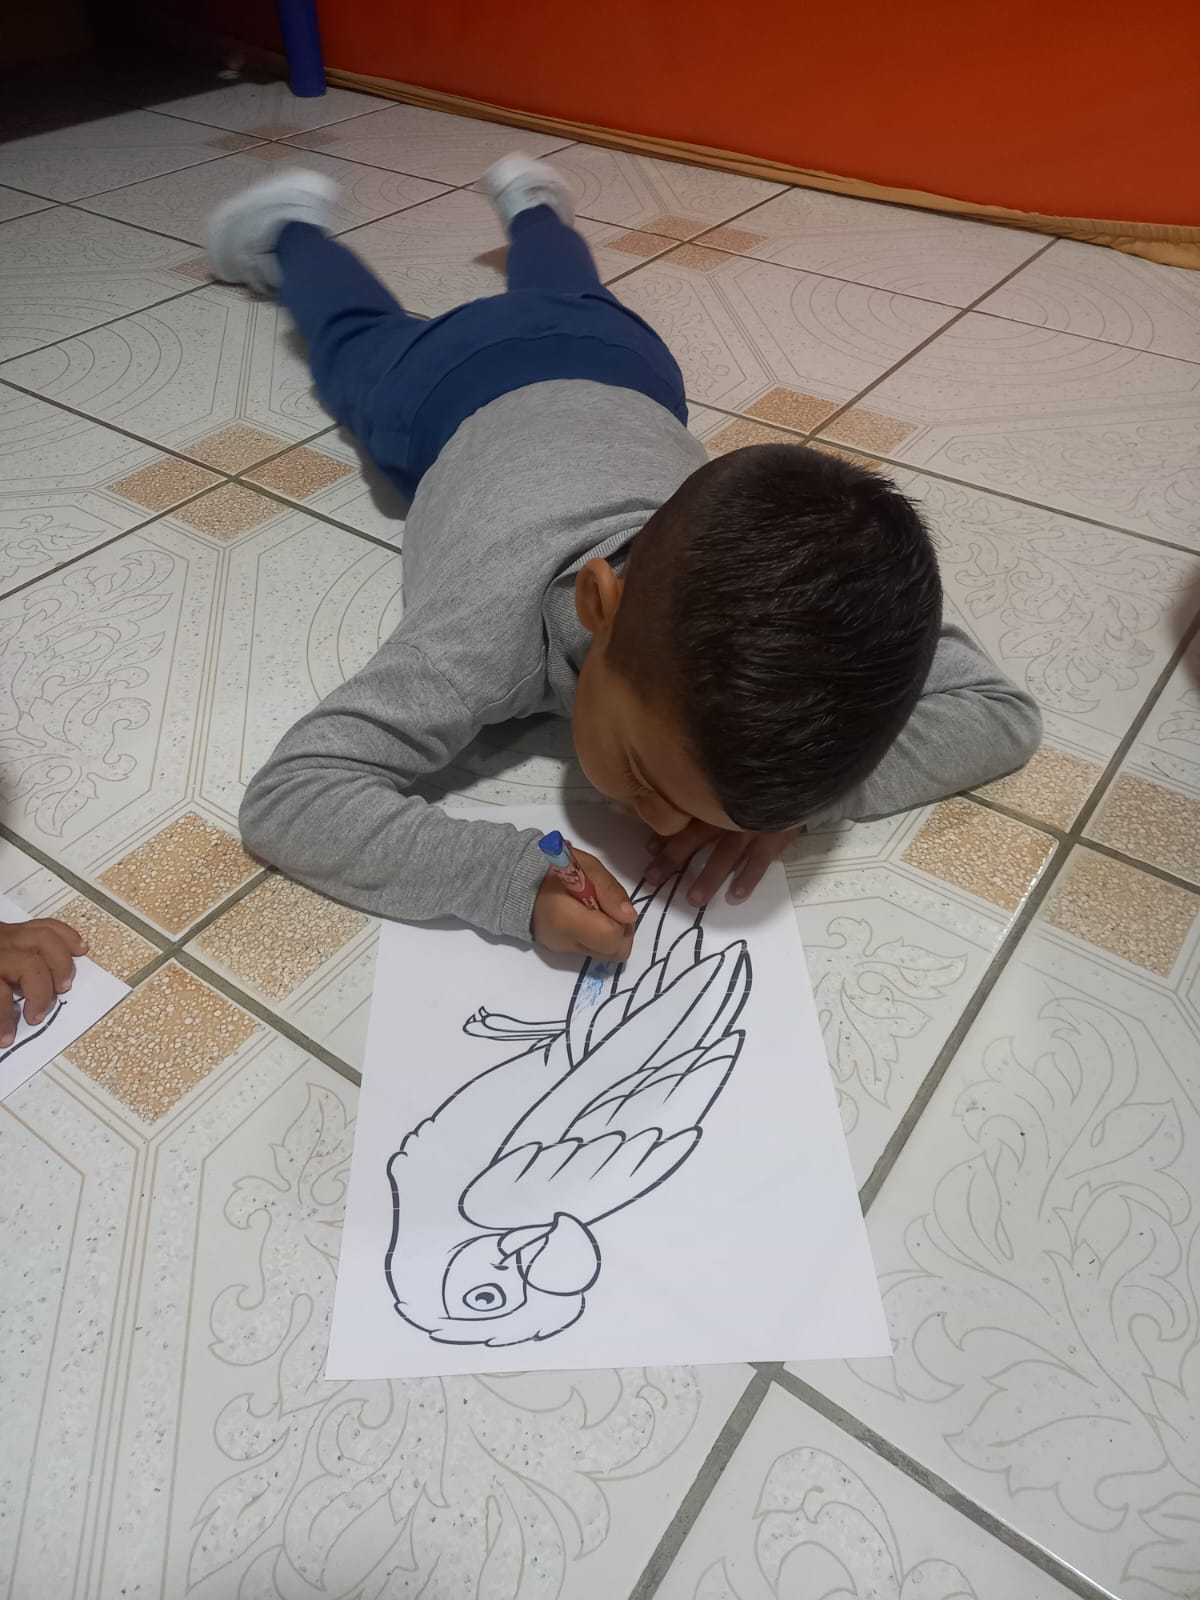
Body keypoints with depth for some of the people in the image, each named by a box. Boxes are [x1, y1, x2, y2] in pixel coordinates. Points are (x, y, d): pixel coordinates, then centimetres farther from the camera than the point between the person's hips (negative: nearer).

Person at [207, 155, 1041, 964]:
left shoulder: (794, 613, -44)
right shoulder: (496, 624, -50)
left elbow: (1004, 714, -35)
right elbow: (286, 799, -50)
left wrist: (798, 788, -50)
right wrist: (518, 880, -63)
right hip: (456, 387, -2)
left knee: (571, 307, 39)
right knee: (363, 343, 33)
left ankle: (530, 202, 65)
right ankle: (291, 227, 58)